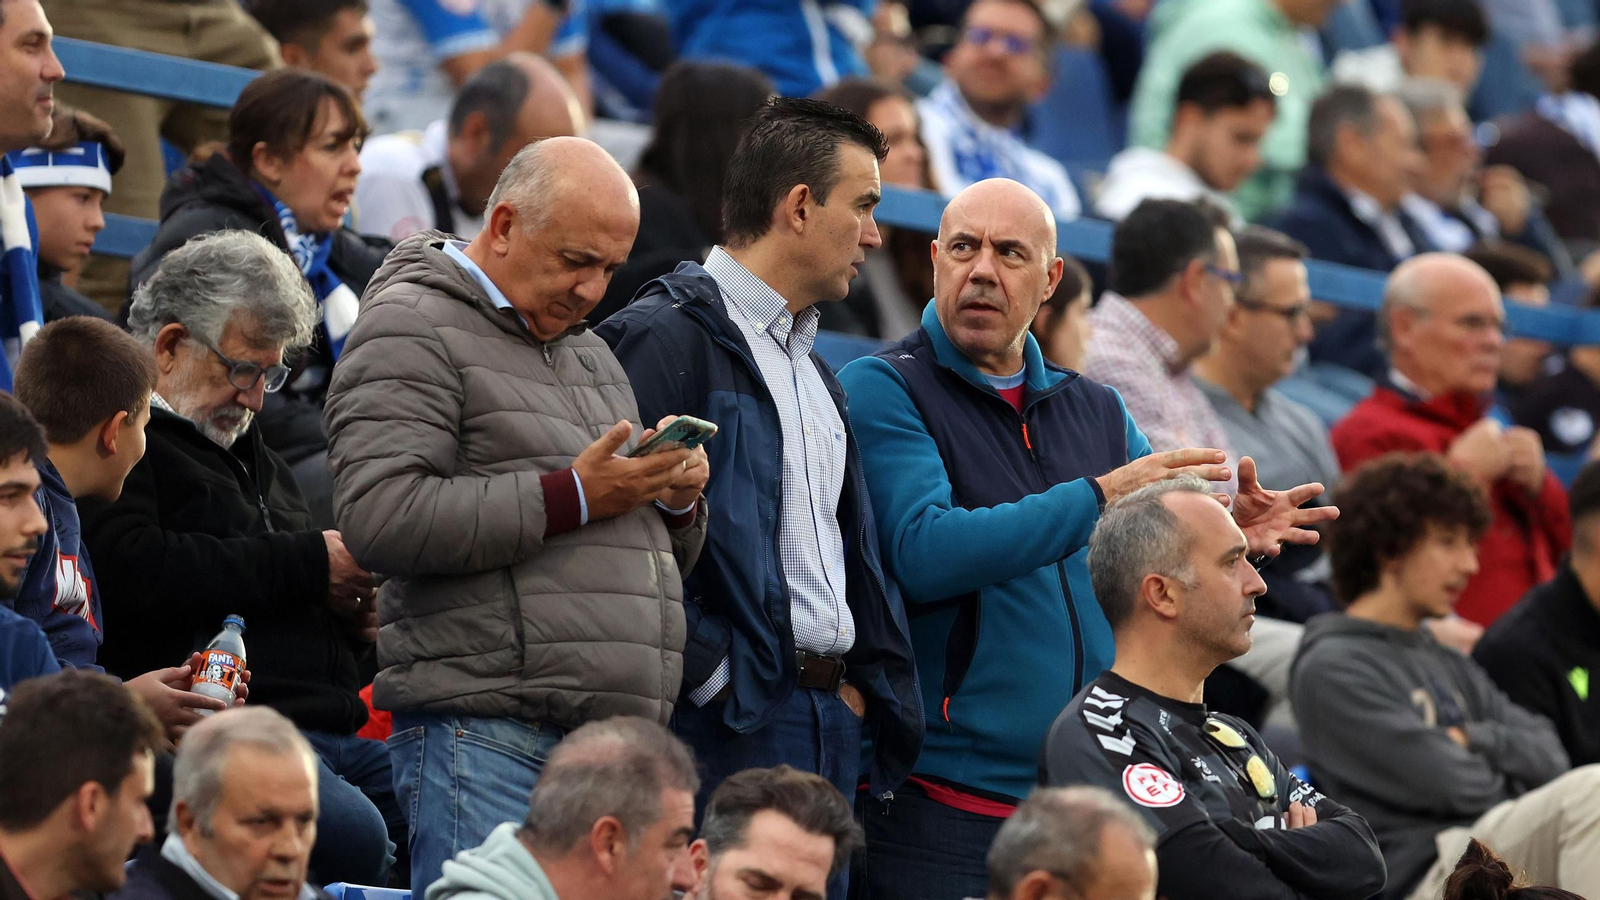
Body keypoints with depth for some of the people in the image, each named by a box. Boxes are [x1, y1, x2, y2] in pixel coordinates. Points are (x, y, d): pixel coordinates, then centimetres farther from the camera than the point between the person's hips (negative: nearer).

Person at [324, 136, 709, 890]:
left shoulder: (590, 354, 26)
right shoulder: (412, 328, -2)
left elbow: (659, 560, 32)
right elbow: (381, 517, -18)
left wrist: (676, 500, 6)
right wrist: (572, 496, -15)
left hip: (617, 740, 8)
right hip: (487, 734, -8)